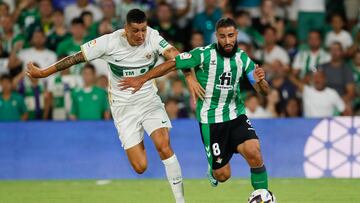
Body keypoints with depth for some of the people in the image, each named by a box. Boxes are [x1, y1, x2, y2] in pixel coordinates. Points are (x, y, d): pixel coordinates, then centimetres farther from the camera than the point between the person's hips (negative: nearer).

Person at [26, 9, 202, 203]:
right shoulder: (109, 42, -16)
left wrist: (190, 77, -48)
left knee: (164, 146, -23)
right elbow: (77, 57, -8)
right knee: (140, 167, -6)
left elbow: (174, 55, -29)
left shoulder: (152, 37, -15)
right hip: (123, 105, -1)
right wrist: (43, 72, -1)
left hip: (149, 99, 1)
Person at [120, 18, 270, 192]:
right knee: (222, 175, 0)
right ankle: (213, 170, 38)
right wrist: (141, 79, -8)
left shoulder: (242, 58, 0)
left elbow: (264, 91, 1)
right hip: (210, 120, -2)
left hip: (236, 115, 2)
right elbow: (171, 64, -6)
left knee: (254, 152, -25)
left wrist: (260, 81, -22)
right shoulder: (204, 54, -12)